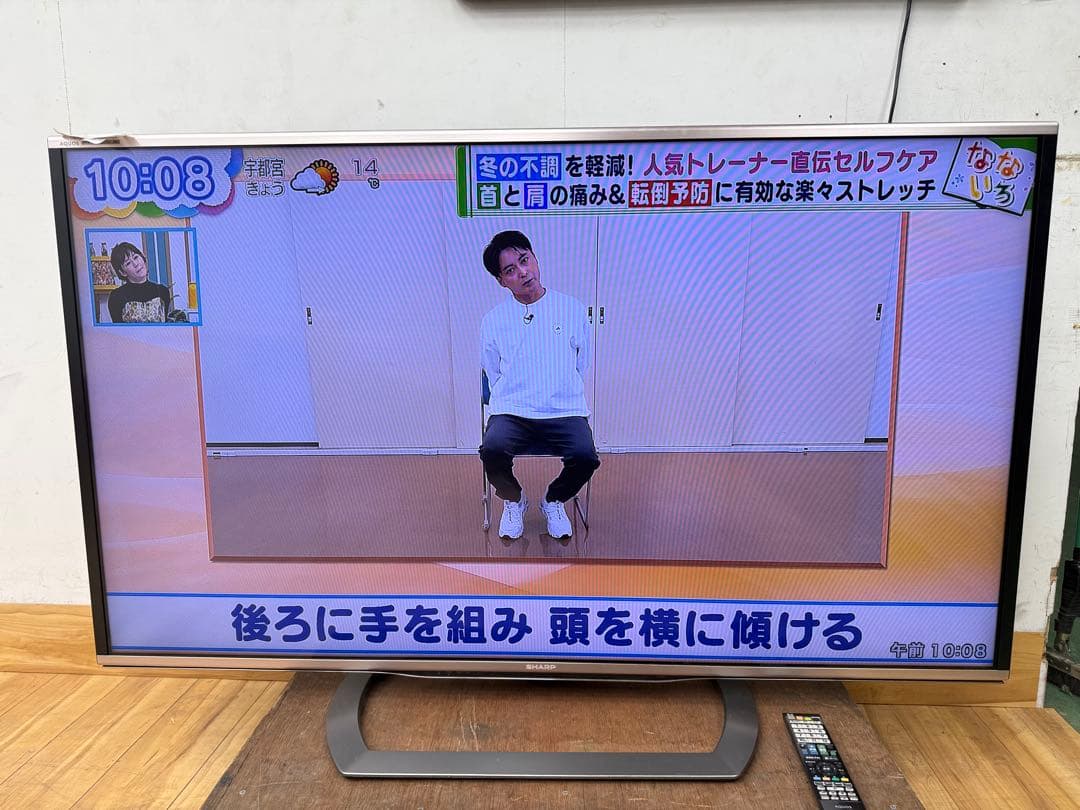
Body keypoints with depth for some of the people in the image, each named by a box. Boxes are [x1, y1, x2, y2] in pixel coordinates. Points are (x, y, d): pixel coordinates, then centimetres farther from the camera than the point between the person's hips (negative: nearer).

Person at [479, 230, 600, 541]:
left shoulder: (573, 309, 7)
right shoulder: (493, 320, 8)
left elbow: (581, 366, 14)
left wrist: (562, 398, 9)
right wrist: (512, 401, 7)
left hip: (564, 411, 0)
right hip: (511, 411, 0)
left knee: (585, 457, -27)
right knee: (492, 451, -30)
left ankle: (553, 501, 9)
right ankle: (514, 501, 6)